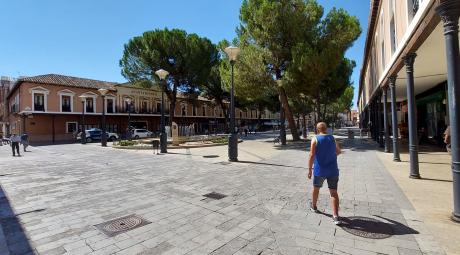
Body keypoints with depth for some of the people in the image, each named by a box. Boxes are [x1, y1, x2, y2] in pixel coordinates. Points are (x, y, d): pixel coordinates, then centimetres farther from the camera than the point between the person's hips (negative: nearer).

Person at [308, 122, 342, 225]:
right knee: (333, 192, 5)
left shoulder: (315, 139, -9)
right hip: (333, 170, 3)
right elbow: (338, 151, 19)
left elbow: (312, 155, -14)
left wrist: (310, 169, -8)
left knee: (316, 188, 19)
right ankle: (336, 216, 0)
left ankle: (313, 206, 38)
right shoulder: (332, 138, 4)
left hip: (319, 170, -2)